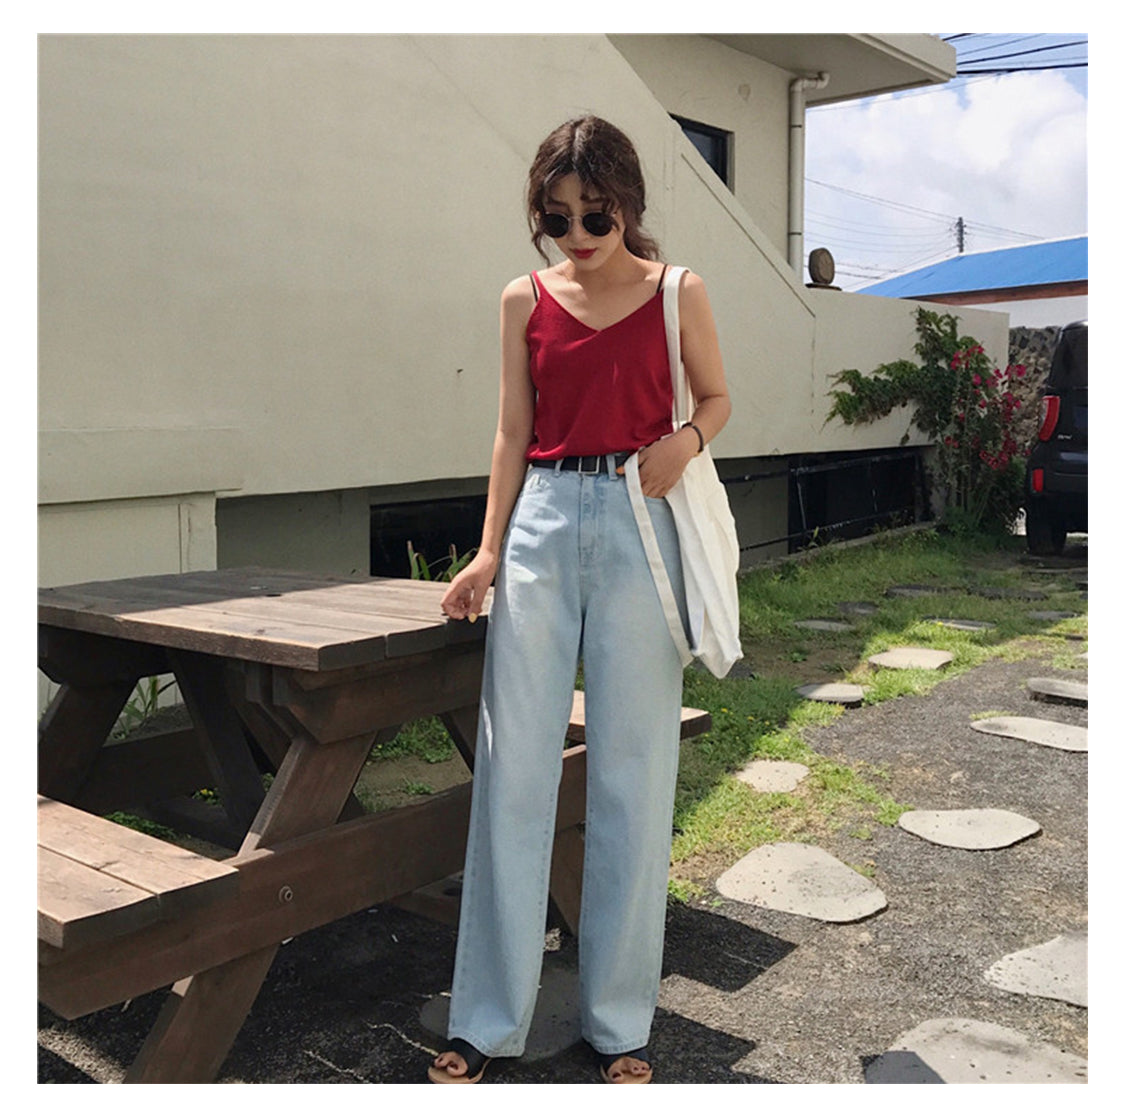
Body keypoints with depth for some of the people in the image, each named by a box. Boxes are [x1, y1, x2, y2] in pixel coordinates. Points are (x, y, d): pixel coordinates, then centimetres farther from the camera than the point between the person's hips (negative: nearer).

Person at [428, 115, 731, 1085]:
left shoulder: (677, 293, 4)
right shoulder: (527, 299, 8)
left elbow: (716, 397, 15)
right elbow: (514, 433, 10)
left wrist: (685, 440, -8)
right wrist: (489, 551, 2)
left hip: (638, 528, -1)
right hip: (543, 521, 2)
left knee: (632, 770, 3)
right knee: (513, 768, 1)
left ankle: (621, 1023, 17)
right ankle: (490, 1023, 14)